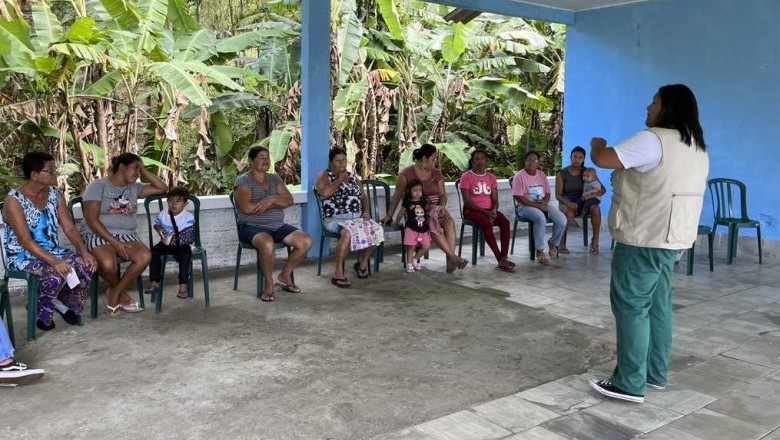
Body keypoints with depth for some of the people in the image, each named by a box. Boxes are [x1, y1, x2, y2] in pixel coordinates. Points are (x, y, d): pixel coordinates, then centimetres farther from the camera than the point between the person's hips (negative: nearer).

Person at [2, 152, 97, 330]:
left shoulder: (55, 194, 2)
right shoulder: (14, 200, -16)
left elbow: (69, 228, 0)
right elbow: (25, 241, -23)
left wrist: (84, 252, -16)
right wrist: (54, 262, -34)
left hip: (51, 251, 6)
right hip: (23, 256, -6)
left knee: (86, 266, -20)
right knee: (57, 274, -33)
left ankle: (65, 303, 6)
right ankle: (42, 310, -1)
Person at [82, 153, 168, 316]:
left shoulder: (134, 187, 15)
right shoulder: (98, 185, -3)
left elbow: (162, 188, 15)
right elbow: (91, 220, -11)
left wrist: (144, 170, 9)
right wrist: (114, 242, -19)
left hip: (127, 236, 5)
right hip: (100, 236, -5)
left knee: (145, 256, -28)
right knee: (108, 264, -37)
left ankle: (114, 294, -10)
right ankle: (121, 294, -3)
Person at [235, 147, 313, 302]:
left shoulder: (275, 179, 15)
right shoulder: (243, 180, -4)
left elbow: (289, 200, 3)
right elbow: (247, 208, -18)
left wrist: (272, 199, -19)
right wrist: (276, 204, -9)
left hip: (278, 226, 6)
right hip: (252, 227, -6)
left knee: (306, 241, -16)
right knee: (268, 244, -40)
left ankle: (285, 275, 5)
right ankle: (269, 283, -13)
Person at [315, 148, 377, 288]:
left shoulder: (353, 177, 22)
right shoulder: (324, 176, 6)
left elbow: (363, 197, 24)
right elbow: (324, 193, -15)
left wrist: (366, 211, 4)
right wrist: (340, 180, -5)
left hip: (358, 217, 6)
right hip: (336, 219, -5)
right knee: (347, 234, -38)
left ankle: (363, 263, 1)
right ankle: (338, 272, -24)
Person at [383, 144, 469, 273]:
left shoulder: (436, 174, 12)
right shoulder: (407, 174, -2)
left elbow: (443, 194, 13)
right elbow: (397, 196, -1)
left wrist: (442, 206, -9)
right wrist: (389, 215, -6)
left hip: (436, 208, 4)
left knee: (450, 223, -28)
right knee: (434, 227, -34)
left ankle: (450, 260, -35)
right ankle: (453, 257, -34)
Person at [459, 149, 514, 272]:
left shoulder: (491, 177, 13)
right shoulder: (466, 177, -3)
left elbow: (495, 200, 10)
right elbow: (467, 201, -10)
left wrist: (493, 211, -14)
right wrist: (485, 212, -19)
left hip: (489, 210, 5)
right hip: (471, 210, -5)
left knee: (505, 221, -25)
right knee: (486, 222, -35)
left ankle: (504, 258, -32)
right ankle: (500, 259, -34)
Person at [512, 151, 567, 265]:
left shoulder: (541, 175, 12)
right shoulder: (520, 176, -7)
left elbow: (548, 193, 13)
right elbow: (518, 197, -14)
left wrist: (544, 202, -11)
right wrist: (536, 205, -21)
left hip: (543, 204, 6)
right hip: (525, 206, -6)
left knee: (562, 220, -18)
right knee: (540, 218, -38)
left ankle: (553, 243, 10)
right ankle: (540, 251, -28)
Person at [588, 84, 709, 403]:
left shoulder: (653, 140, -17)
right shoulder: (696, 147, 15)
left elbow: (602, 159, -20)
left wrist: (597, 144, 1)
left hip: (644, 238, -10)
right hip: (670, 236, 10)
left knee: (631, 306, -4)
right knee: (658, 304, 15)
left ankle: (630, 383, 1)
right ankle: (656, 373, 24)